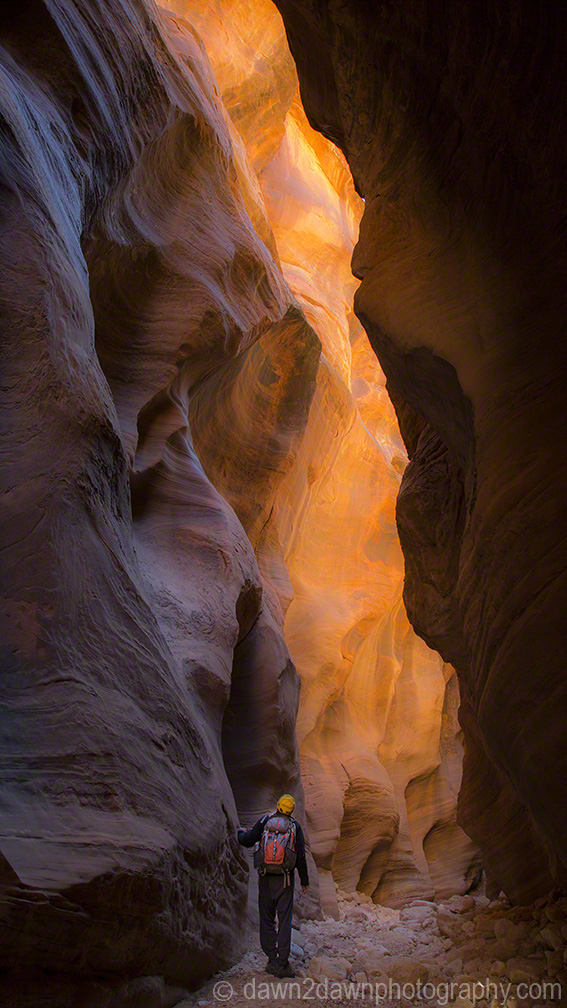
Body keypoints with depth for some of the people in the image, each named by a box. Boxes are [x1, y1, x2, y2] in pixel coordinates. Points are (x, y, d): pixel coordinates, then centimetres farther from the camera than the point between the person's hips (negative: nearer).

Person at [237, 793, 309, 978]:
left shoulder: (265, 821, -2)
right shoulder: (295, 827, -1)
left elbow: (247, 841, -1)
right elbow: (301, 857, -1)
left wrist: (241, 832, 22)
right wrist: (304, 880, 8)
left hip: (265, 879, 1)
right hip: (285, 879, 0)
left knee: (267, 919, 10)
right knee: (284, 920, 3)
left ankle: (272, 960, 8)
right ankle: (282, 963, -1)